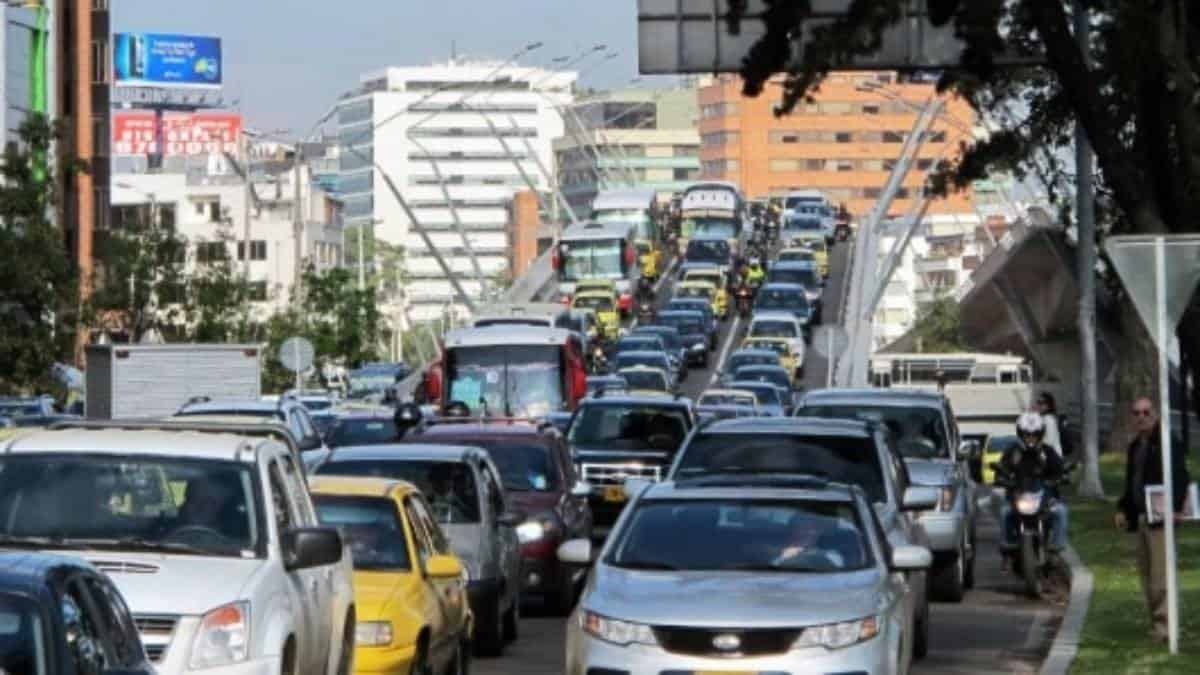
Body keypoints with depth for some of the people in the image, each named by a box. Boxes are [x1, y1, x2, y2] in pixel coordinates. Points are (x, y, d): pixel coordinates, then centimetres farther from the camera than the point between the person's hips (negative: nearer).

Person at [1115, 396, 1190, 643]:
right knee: (1146, 574, 8)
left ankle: (1163, 622, -14)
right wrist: (1122, 509, 15)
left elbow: (1181, 478, -13)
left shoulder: (1168, 444, -6)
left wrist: (1175, 507, -22)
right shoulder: (1134, 447, 19)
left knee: (1161, 573, -13)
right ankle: (1156, 620, 13)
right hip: (1139, 518, 8)